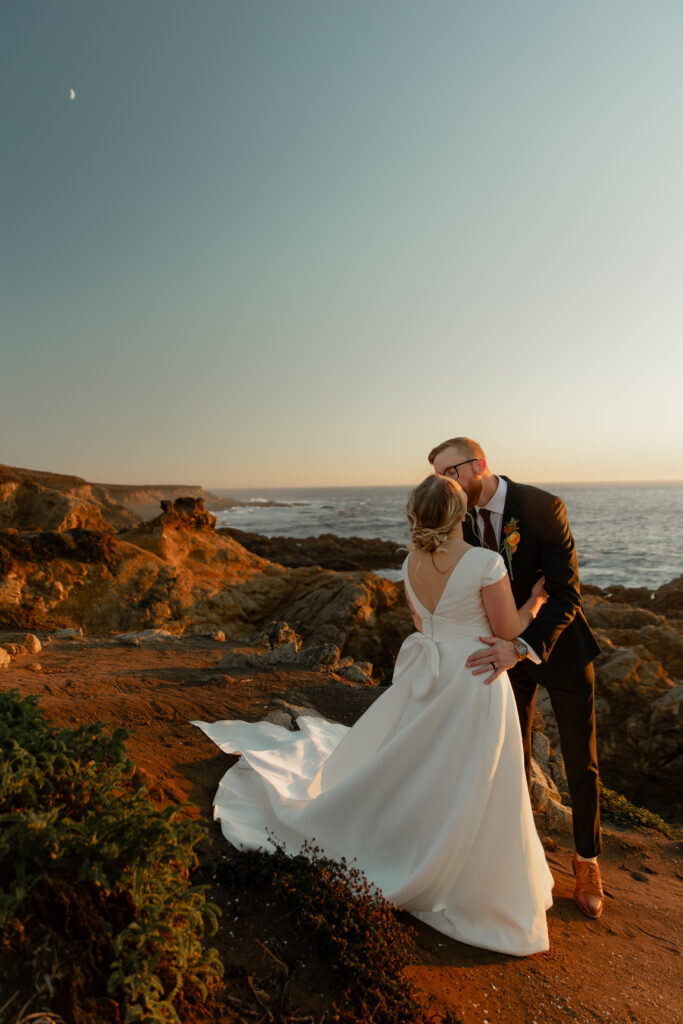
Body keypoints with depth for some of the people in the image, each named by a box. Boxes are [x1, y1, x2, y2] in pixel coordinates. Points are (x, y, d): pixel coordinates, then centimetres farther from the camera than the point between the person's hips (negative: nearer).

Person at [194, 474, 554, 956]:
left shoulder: (412, 563, -3)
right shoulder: (485, 563, -21)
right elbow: (508, 630, -10)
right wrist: (537, 600, 7)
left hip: (424, 677, 6)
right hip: (475, 680, -6)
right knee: (471, 791, 11)